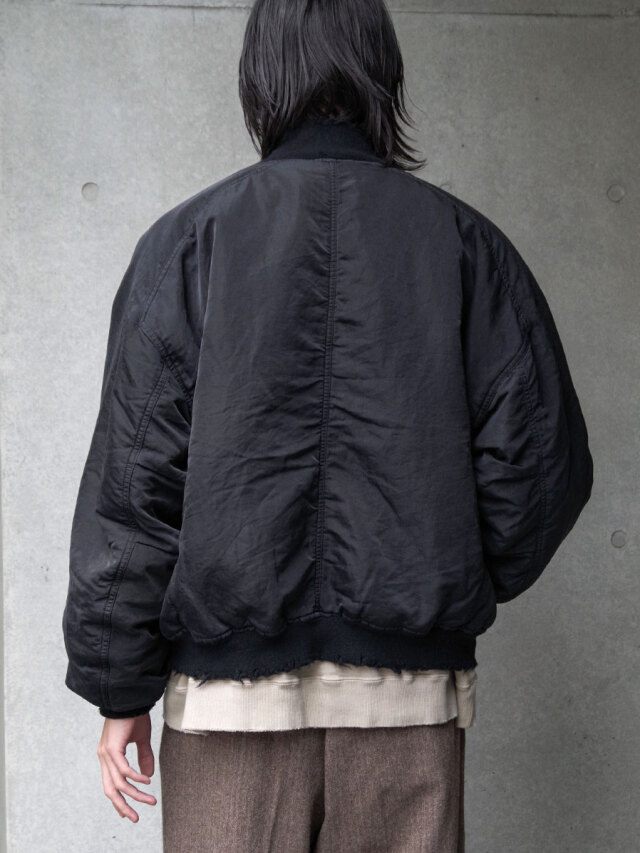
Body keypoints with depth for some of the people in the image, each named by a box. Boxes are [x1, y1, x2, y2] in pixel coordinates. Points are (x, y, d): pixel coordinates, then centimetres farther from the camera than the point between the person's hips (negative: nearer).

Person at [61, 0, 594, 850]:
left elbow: (132, 476, -3)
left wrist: (119, 688, 2)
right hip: (410, 685, 1)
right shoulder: (464, 241, 5)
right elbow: (544, 454, 2)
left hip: (233, 680, -1)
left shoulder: (188, 239, 1)